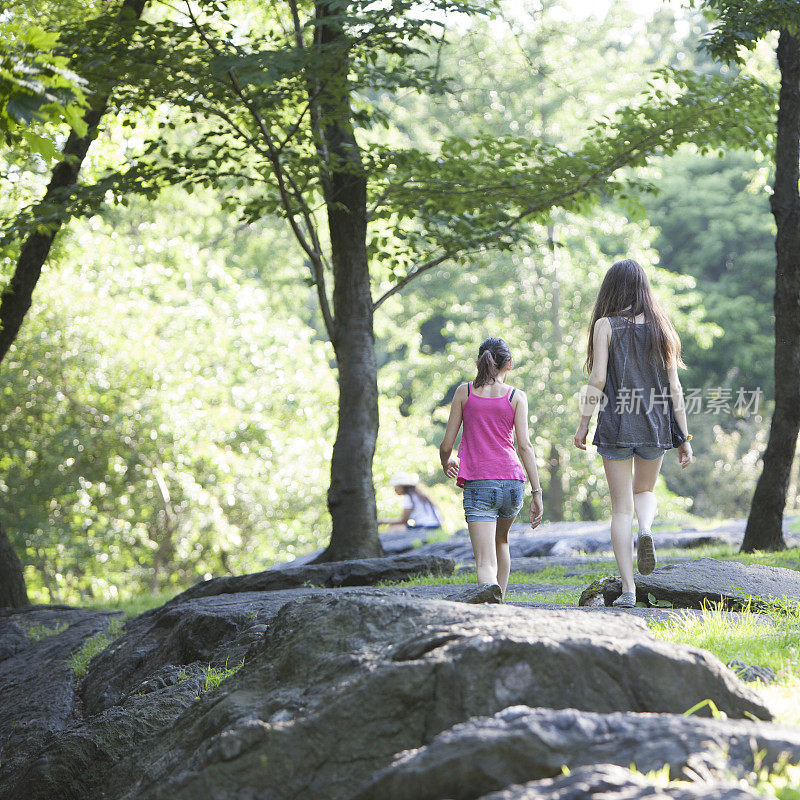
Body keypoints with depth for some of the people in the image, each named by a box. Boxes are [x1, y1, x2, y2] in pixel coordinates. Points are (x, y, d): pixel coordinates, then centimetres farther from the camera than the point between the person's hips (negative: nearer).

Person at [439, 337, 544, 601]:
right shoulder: (516, 396, 3)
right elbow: (524, 445, -5)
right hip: (512, 481, 2)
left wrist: (446, 463, 27)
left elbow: (446, 445, 4)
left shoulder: (464, 392, 4)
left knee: (486, 563, -11)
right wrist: (537, 492, -4)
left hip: (477, 484, -2)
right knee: (501, 541, 31)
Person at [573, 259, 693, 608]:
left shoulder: (606, 325, -3)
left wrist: (583, 423, -3)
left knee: (622, 508, 2)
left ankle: (628, 589, -5)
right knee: (645, 491, 25)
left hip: (616, 424, -3)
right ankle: (646, 529, -9)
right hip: (656, 426, 3)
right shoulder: (660, 327, 6)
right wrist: (684, 437, 7)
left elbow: (597, 379, -11)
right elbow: (674, 387, 4)